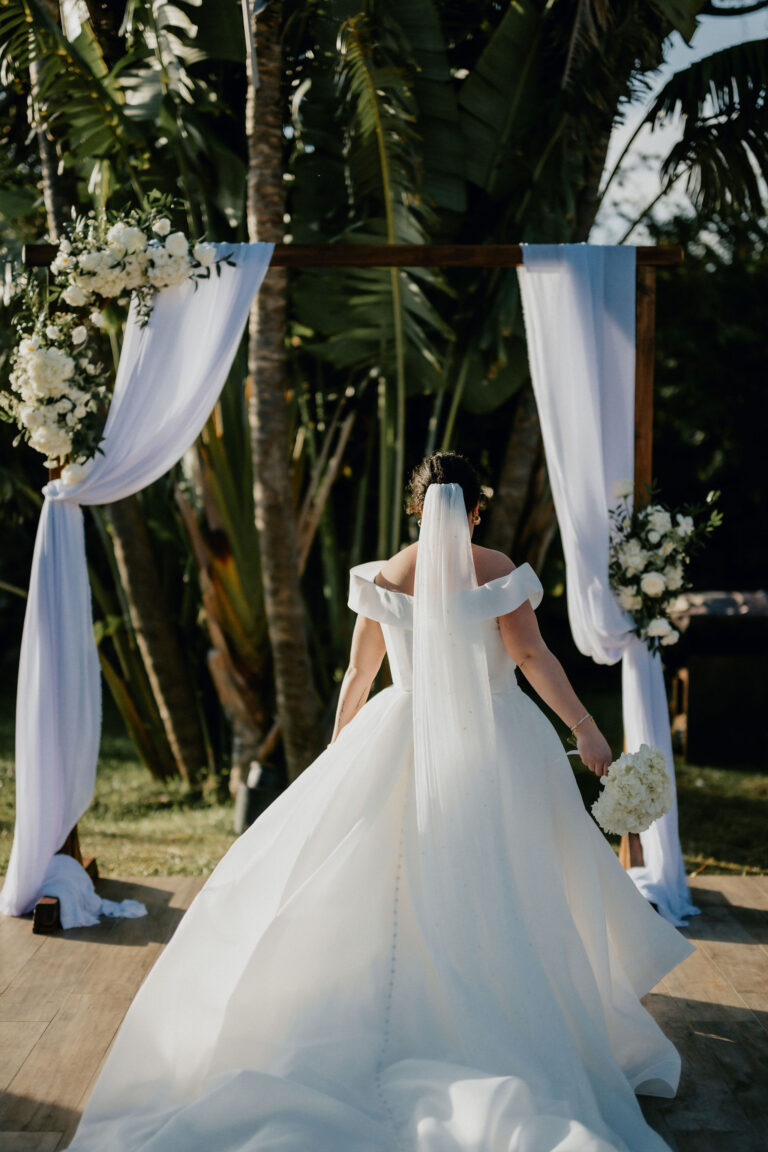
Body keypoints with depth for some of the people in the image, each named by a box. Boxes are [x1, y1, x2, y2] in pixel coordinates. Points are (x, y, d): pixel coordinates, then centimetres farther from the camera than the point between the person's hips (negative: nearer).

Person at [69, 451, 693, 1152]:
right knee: (501, 888, 5)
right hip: (495, 742, -2)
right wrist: (585, 727, -7)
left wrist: (336, 757, 21)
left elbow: (358, 675, 8)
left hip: (406, 740, 2)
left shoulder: (384, 578, 2)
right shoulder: (496, 571, -5)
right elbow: (533, 657, -11)